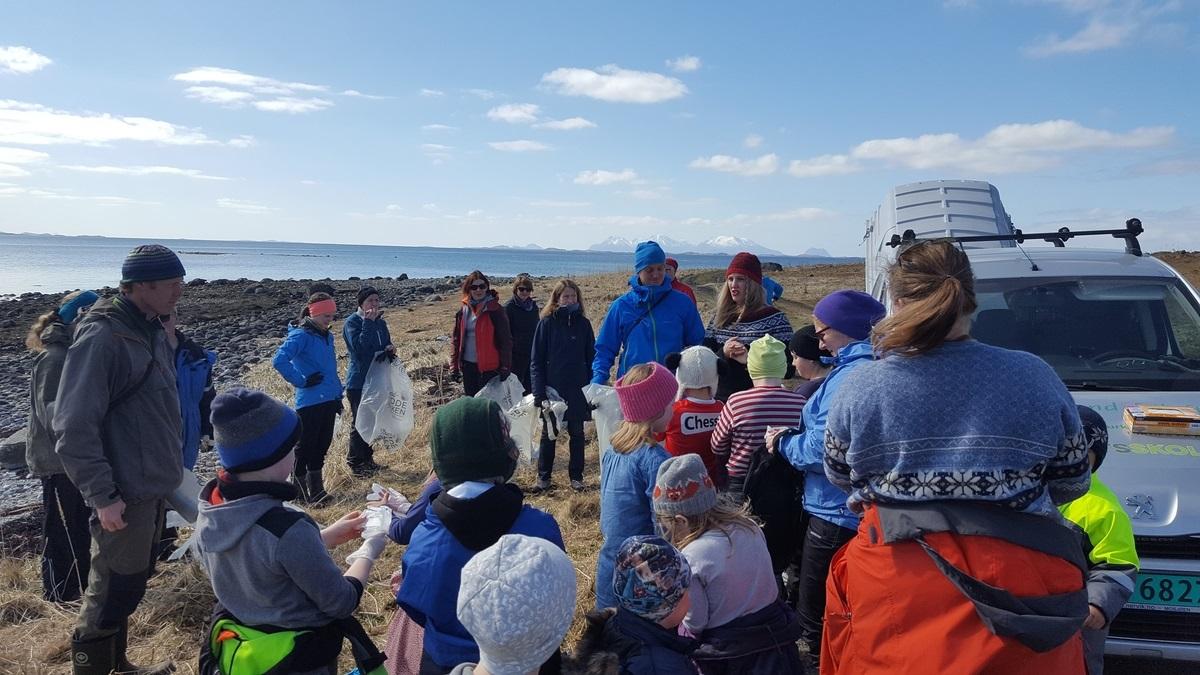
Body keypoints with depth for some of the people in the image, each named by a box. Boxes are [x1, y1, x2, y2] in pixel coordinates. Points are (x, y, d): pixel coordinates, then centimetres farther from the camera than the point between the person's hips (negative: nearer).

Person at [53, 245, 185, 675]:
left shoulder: (150, 330, 8)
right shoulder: (101, 338, -20)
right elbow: (74, 428, -22)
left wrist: (171, 465, 19)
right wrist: (102, 496, -22)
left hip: (154, 488, 9)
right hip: (125, 495, -9)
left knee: (130, 585, 21)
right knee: (112, 594, 3)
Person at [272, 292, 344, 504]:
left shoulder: (326, 337, 13)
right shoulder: (300, 335, -12)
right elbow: (279, 361, -25)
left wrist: (338, 395, 20)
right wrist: (301, 381, -18)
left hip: (329, 401, 8)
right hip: (309, 402, -8)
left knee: (321, 446, 15)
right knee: (305, 447, 2)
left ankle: (316, 490, 26)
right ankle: (299, 491, 14)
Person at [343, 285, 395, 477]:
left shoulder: (380, 322, 8)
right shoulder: (352, 322, -13)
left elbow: (386, 344, 18)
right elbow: (359, 347, -27)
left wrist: (390, 348, -5)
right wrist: (368, 322, -26)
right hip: (358, 381, -7)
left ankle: (367, 459, 28)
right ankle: (355, 463, 12)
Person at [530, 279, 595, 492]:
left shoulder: (583, 324, 2)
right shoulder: (547, 323, -3)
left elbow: (591, 357, 7)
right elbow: (537, 360, -4)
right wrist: (539, 391, -11)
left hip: (578, 390, 1)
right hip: (552, 387, -1)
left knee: (577, 432, 10)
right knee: (548, 434, 9)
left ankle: (576, 476, 21)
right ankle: (543, 477, 20)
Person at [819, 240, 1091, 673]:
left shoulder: (859, 387, -8)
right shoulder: (1037, 378, -4)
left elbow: (838, 476, 8)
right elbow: (1072, 483, 7)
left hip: (894, 591, -1)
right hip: (1021, 588, 2)